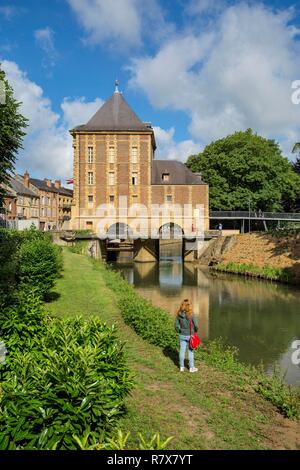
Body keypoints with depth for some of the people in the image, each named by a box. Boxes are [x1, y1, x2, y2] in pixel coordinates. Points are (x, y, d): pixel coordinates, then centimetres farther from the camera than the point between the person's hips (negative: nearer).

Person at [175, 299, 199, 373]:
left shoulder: (179, 314, -8)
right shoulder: (191, 315, -20)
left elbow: (176, 325, -1)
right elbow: (196, 325, -15)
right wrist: (195, 330, 6)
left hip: (182, 335, 3)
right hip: (190, 335, -3)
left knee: (182, 350, 14)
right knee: (190, 351, 12)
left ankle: (181, 367, 26)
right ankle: (191, 367, 24)